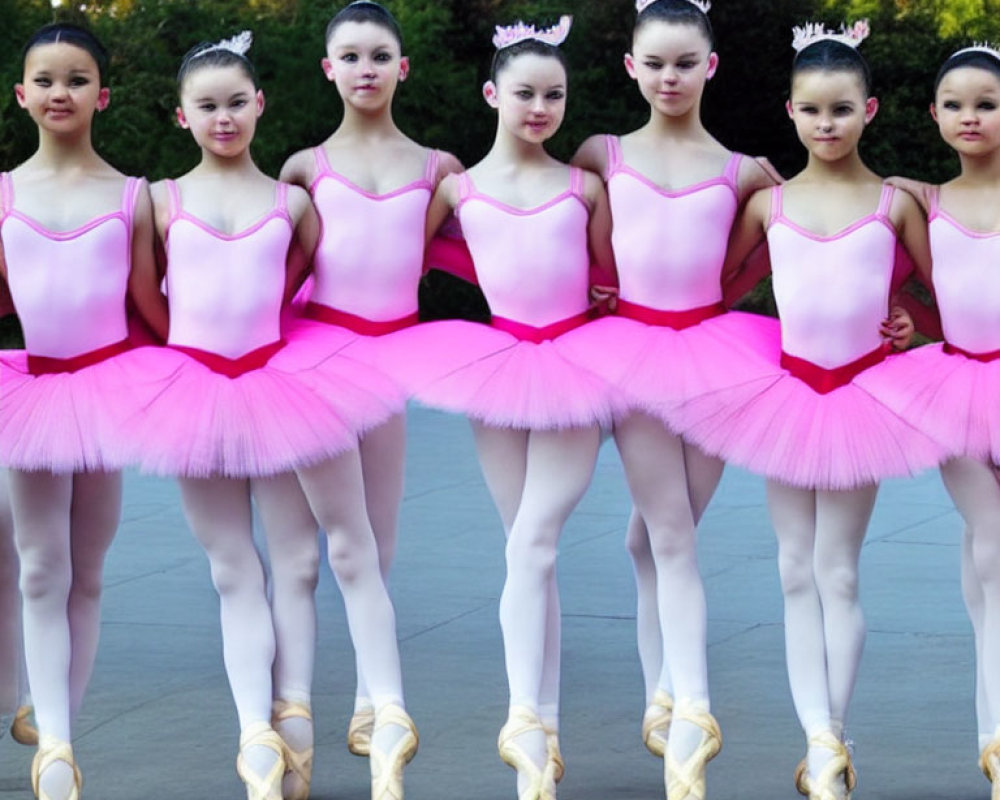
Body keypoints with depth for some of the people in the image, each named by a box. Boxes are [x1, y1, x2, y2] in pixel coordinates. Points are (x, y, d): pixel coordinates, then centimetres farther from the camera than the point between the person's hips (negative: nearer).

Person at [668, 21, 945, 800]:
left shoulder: (894, 203, -3)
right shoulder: (770, 203, 2)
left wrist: (912, 325, -9)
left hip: (861, 393, -3)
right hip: (787, 387, 3)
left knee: (838, 573, 0)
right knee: (797, 571, 2)